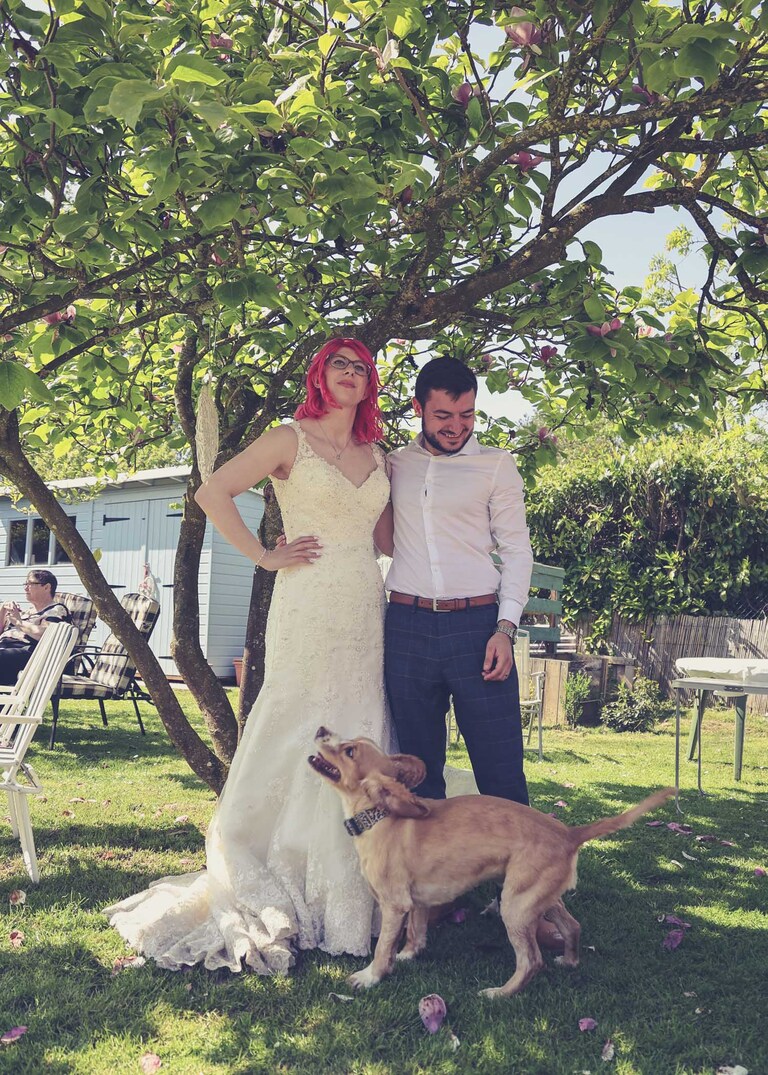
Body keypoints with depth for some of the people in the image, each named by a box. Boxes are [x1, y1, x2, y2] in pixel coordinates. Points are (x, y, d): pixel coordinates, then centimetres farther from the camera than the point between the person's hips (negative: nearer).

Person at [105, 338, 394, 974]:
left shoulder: (378, 456, 16)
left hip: (367, 611, 5)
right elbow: (213, 493, -5)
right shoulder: (291, 440, 1)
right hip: (308, 607, -5)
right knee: (298, 739, -3)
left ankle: (347, 890, 18)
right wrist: (264, 556, -6)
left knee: (357, 743, 6)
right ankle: (268, 892, 11)